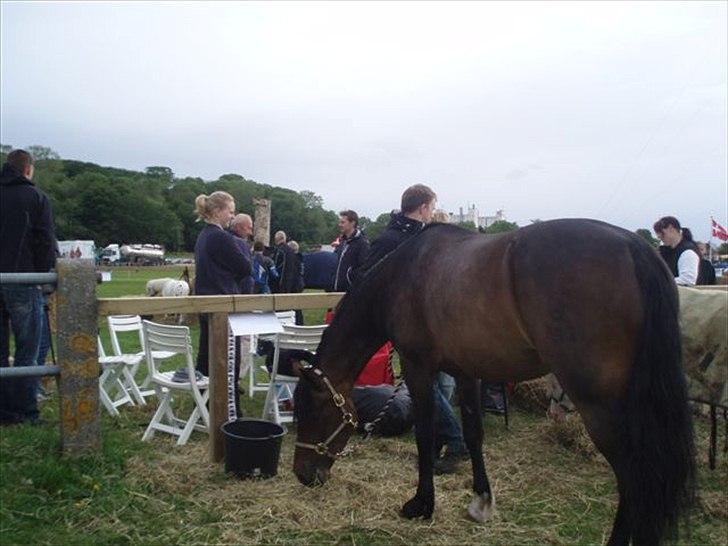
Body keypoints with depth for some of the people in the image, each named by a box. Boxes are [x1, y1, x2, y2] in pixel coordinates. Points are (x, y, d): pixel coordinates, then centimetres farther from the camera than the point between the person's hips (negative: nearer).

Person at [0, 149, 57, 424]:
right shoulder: (36, 197, -2)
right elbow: (46, 243, -7)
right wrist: (44, 274, 2)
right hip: (24, 281, -4)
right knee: (27, 350, 3)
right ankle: (25, 411, 4)